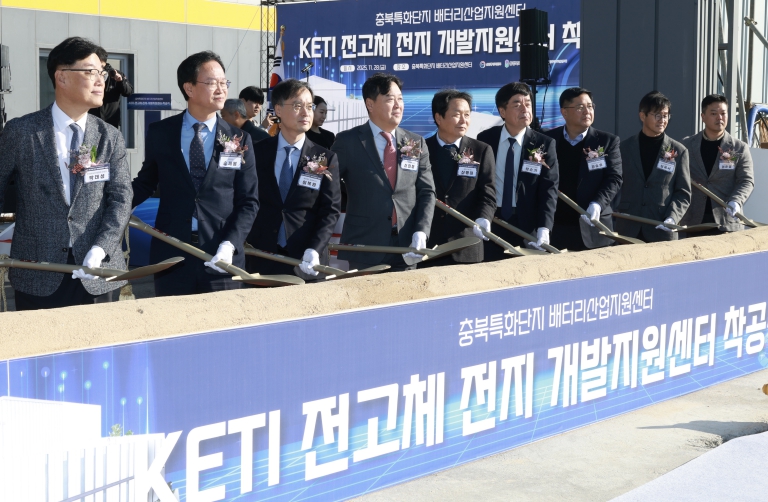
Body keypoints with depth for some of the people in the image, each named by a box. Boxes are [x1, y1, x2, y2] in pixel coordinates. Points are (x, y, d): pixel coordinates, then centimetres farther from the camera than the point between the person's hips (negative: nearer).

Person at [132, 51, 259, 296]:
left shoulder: (240, 140, 3)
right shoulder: (159, 134, 4)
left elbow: (248, 201, 1)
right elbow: (146, 182, 17)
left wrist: (230, 244, -12)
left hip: (221, 257, 0)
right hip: (171, 254, 0)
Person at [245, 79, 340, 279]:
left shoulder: (326, 160, 3)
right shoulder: (257, 153, 5)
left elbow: (330, 211, -4)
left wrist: (314, 251, -19)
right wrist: (244, 244, -6)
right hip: (262, 259, 1)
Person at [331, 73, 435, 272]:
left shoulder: (417, 144, 9)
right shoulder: (347, 142, -1)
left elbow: (426, 192, 7)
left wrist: (421, 232, -8)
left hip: (407, 250, 3)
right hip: (363, 251, -3)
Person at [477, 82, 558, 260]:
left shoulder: (544, 145, -3)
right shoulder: (485, 140, 1)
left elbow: (549, 189, -9)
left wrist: (543, 230, -22)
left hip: (527, 224, -1)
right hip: (490, 221, 1)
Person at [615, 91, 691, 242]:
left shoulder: (679, 151, 5)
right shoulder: (624, 148, 7)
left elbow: (683, 193, 4)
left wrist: (672, 218, -13)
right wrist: (612, 222, -1)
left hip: (662, 231, -1)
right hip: (627, 230, 1)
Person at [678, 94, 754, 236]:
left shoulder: (740, 148, 5)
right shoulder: (686, 145, 8)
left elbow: (746, 181, -1)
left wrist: (736, 202, -20)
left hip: (727, 224, -1)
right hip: (692, 223, 1)